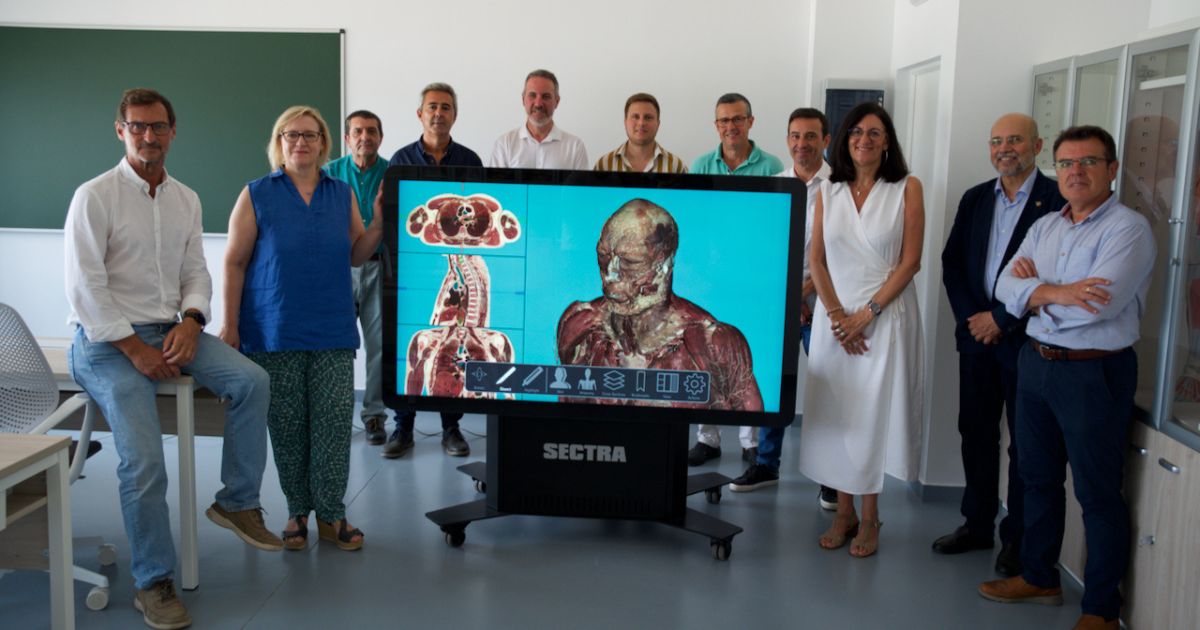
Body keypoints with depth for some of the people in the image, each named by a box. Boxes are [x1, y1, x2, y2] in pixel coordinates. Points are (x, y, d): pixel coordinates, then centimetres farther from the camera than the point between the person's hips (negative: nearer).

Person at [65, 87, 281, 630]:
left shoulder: (186, 200, 10)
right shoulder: (95, 196, -7)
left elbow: (196, 274, 11)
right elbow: (84, 289, -12)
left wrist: (190, 322, -10)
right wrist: (134, 348, -16)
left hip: (172, 330, 5)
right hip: (108, 341, -5)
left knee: (252, 382, -17)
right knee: (143, 460, -19)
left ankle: (237, 502, 0)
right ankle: (153, 584, -2)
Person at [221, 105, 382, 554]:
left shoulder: (342, 194, 9)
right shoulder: (256, 196, 1)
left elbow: (356, 255, 13)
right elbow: (235, 263, -1)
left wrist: (380, 222, -4)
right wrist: (231, 325, -6)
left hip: (333, 332, 2)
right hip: (275, 333, -2)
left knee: (333, 423, -1)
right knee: (287, 427, 6)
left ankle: (331, 514, 10)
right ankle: (297, 511, 20)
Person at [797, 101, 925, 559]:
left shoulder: (907, 188, 0)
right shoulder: (828, 192, 9)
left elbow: (910, 261, -6)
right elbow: (816, 259, 4)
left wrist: (867, 312, -12)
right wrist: (838, 315, -7)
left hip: (886, 316, -3)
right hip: (833, 317, 3)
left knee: (874, 414, 1)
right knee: (836, 413, 5)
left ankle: (869, 518, 13)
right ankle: (843, 513, 17)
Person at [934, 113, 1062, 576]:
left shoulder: (1057, 201, -9)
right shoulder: (975, 199, 10)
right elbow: (952, 261, 10)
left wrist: (1003, 321, -13)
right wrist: (970, 316, -3)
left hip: (1025, 338, -5)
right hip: (976, 332, 6)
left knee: (1025, 443, 5)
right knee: (976, 433, 13)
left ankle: (1017, 538, 17)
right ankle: (977, 525, 27)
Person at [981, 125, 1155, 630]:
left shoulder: (1128, 229, -12)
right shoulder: (1044, 227, 10)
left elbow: (1098, 304, -25)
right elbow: (1007, 287, 0)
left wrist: (1035, 288, -11)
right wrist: (1058, 293, -18)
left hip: (1094, 373, -7)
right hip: (1036, 362, 7)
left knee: (1098, 494, 4)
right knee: (1038, 478, 18)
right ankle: (1038, 576, 35)